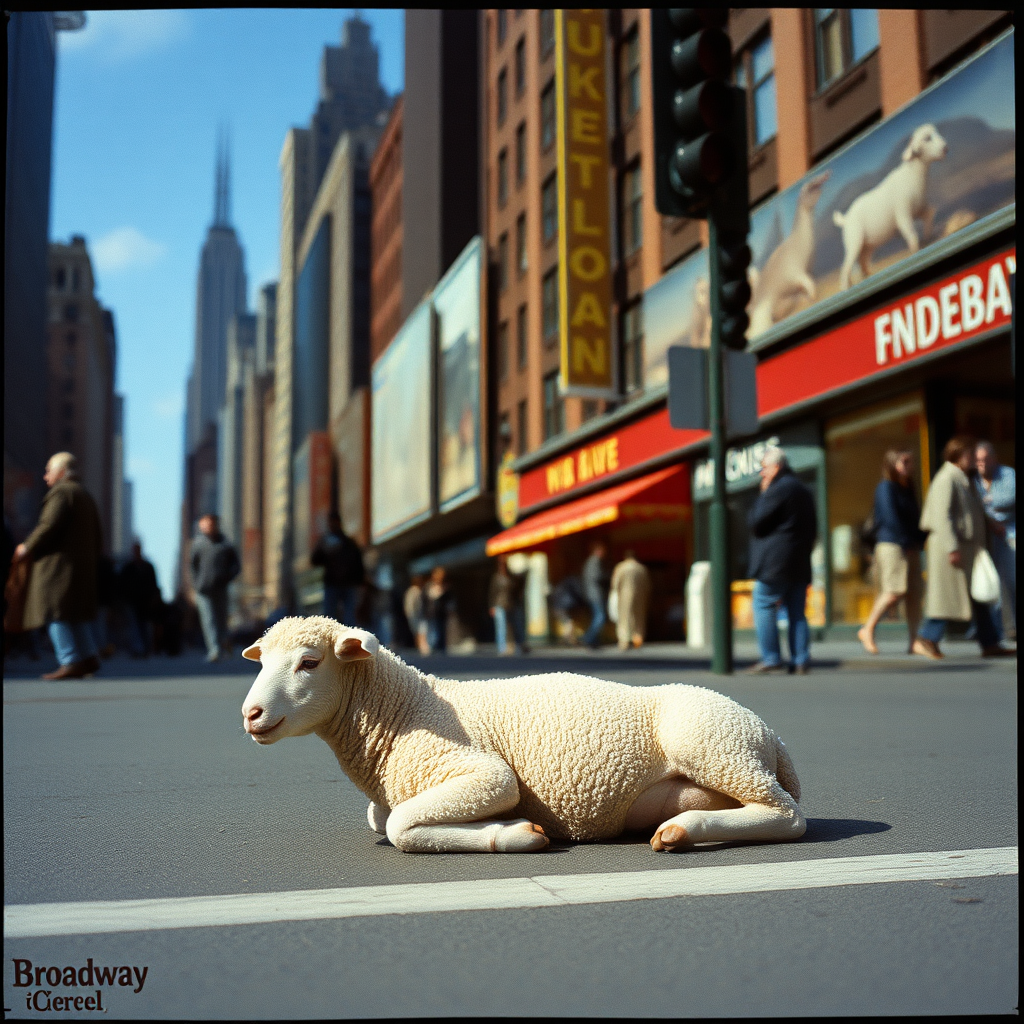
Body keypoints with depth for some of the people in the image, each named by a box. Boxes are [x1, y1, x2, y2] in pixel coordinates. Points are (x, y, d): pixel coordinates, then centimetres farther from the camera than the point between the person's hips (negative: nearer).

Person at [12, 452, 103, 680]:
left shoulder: (60, 492, -7)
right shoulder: (86, 496, 21)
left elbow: (50, 525, -19)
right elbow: (97, 537, 19)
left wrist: (27, 548, -8)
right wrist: (93, 563, 19)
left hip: (59, 563, -9)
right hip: (84, 564, 9)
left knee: (56, 613, -7)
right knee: (78, 613, 14)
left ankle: (71, 663, -12)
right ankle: (89, 656, 10)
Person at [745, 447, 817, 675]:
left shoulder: (776, 490, -11)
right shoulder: (804, 491, 18)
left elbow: (755, 524, -11)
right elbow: (812, 530, 20)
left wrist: (762, 495, -1)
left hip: (774, 563, -8)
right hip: (800, 566, 8)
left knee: (764, 607, -2)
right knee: (797, 613, 8)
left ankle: (771, 659, -6)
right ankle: (801, 661, 3)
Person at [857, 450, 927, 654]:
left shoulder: (908, 489, 20)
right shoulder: (886, 487, -6)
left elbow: (915, 518, 18)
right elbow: (890, 517, -13)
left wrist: (918, 542, 4)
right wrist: (907, 542, -10)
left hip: (910, 548, 8)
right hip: (891, 544, -8)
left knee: (914, 592, 2)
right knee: (895, 590, -14)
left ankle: (914, 641, 3)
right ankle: (867, 630, -2)